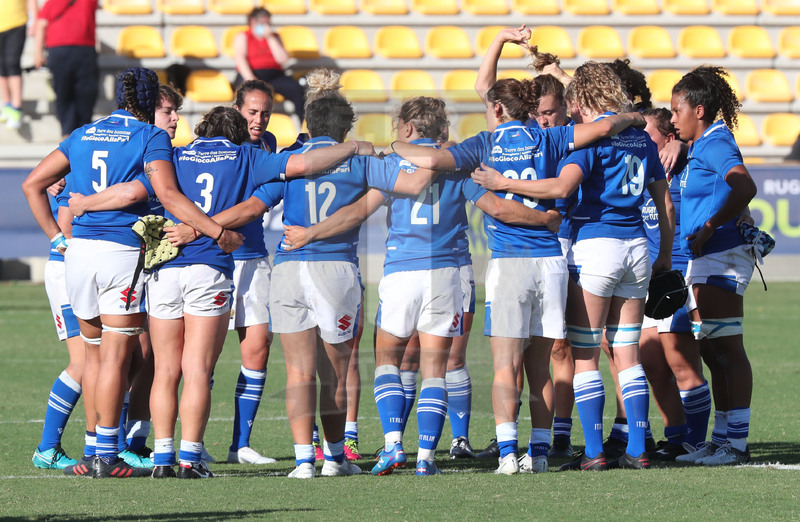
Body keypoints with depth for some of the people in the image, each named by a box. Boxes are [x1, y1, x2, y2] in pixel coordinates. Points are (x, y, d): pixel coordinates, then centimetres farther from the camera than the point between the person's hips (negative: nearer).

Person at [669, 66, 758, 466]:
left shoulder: (715, 145, -14)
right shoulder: (699, 147, 16)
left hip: (722, 258, -10)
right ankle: (723, 439, 18)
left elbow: (744, 188, -30)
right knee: (714, 353, 13)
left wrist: (708, 229, -24)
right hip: (704, 262, 10)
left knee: (729, 351, -7)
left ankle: (738, 444, -6)